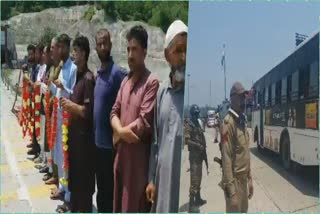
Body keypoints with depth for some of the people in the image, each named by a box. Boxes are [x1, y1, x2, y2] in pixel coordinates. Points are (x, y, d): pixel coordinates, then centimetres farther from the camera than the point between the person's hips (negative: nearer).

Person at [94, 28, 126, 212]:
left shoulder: (117, 73, -15)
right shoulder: (99, 73, 10)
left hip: (110, 142, -8)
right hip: (98, 140, 8)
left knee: (109, 189, 5)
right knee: (100, 186, 20)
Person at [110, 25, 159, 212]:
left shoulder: (151, 82, -12)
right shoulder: (125, 81, 12)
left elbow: (145, 123, -18)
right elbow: (114, 113, 9)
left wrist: (120, 133, -5)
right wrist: (121, 131, -11)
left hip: (139, 158, -7)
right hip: (121, 155, 7)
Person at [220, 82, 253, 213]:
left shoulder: (242, 121, 11)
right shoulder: (228, 122, -18)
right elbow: (226, 157, -22)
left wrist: (249, 179, 18)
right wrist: (229, 186, -24)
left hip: (244, 178, 9)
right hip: (234, 180, -9)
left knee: (244, 209, 19)